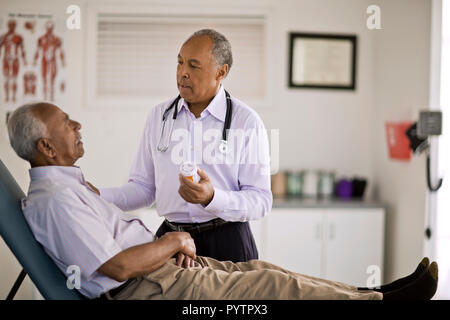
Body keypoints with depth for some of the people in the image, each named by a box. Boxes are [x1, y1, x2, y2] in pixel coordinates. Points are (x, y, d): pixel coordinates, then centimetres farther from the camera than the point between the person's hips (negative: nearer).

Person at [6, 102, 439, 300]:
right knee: (272, 285, -6)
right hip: (151, 288, -10)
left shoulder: (65, 184, 13)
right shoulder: (54, 200, -21)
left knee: (259, 270, 6)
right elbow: (119, 266, -25)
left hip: (162, 268, 10)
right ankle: (383, 300, 6)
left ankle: (373, 294, 11)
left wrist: (170, 243, 5)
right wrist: (174, 242, -12)